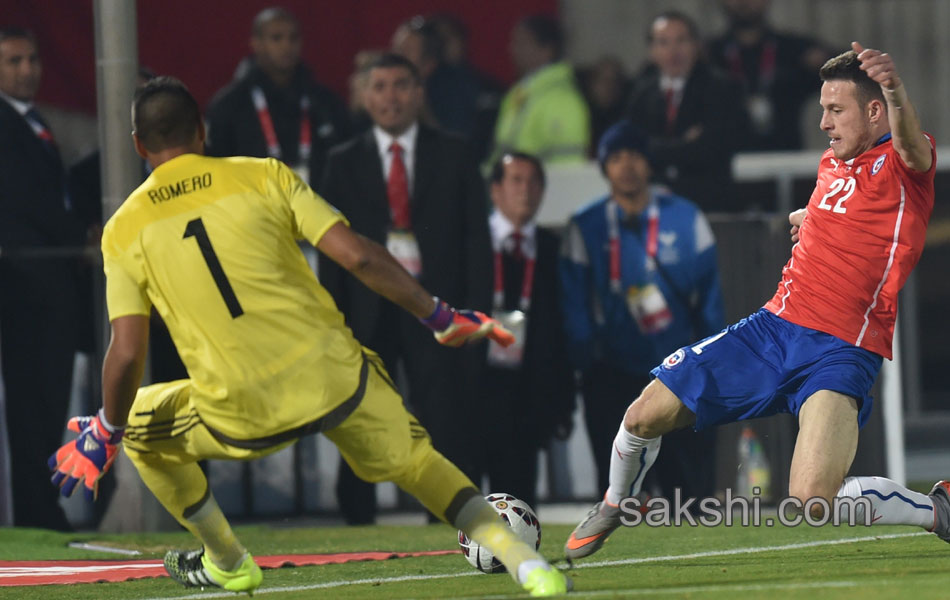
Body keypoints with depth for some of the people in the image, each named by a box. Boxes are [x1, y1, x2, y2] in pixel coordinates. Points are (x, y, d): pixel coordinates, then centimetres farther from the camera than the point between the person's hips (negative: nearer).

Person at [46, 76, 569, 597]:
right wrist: (439, 317, 5)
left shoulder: (123, 231, 3)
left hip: (244, 418, -1)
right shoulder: (263, 177, 3)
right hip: (336, 380, 1)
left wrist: (106, 433, 14)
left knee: (136, 425, 26)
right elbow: (358, 257, -5)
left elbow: (127, 355, -3)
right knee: (412, 459, 25)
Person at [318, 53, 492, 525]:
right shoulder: (344, 164, 10)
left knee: (447, 426, -7)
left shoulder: (452, 156, 9)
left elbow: (476, 237, 6)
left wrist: (476, 311, -4)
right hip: (369, 310, 1)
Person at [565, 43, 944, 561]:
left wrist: (895, 94, -58)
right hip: (773, 326, 8)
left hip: (840, 353, -8)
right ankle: (613, 505, 38)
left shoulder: (903, 164, -10)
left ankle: (939, 509, -4)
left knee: (811, 501, -28)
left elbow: (909, 143, -38)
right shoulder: (831, 164, 14)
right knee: (644, 417, 6)